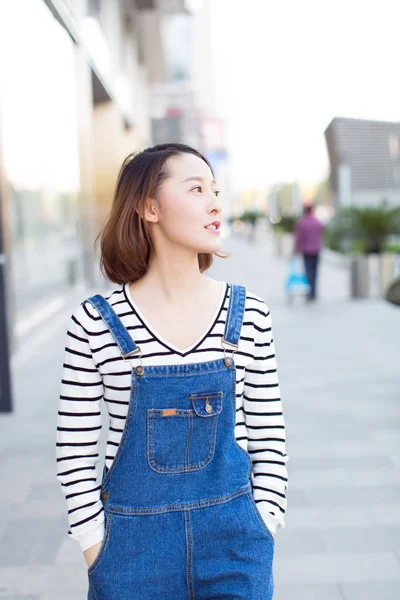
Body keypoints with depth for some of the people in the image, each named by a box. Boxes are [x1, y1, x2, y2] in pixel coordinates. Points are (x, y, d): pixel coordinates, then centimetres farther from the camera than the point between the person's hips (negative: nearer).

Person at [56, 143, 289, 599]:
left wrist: (263, 522, -1)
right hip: (134, 540, -1)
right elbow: (74, 449, -3)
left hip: (234, 535, 1)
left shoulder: (248, 313, -4)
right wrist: (95, 546, -4)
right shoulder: (94, 322, -9)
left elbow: (269, 432, 2)